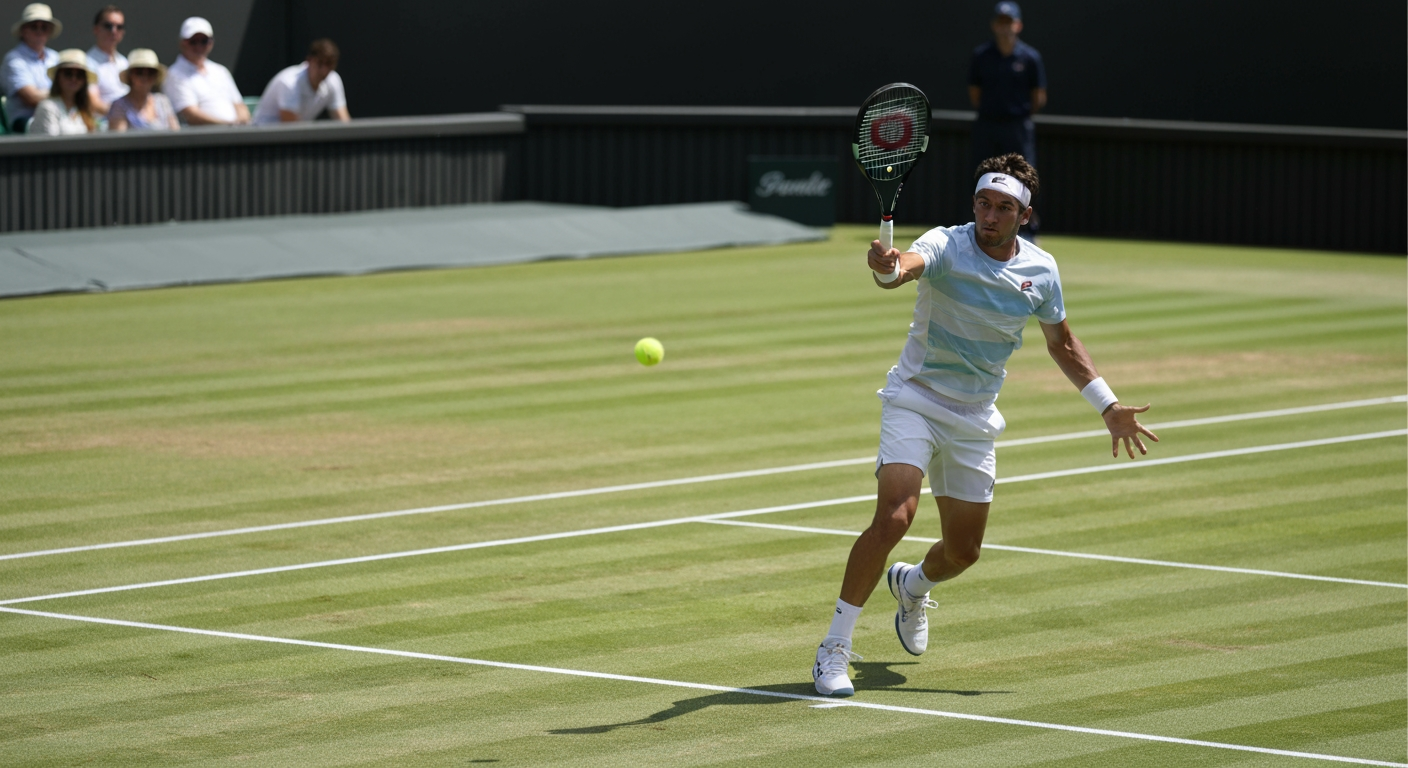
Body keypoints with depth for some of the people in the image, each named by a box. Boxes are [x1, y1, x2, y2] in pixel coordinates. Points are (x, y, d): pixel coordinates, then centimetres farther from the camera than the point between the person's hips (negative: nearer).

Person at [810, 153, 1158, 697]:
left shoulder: (1041, 271, -4)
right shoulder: (946, 245, -18)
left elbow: (1062, 343, 13)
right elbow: (908, 265, -42)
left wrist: (1109, 407, 10)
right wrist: (887, 268, -66)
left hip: (975, 419, 5)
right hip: (916, 401, -5)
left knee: (963, 551, 11)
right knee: (893, 517, -24)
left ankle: (912, 585, 48)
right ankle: (834, 648, -17)